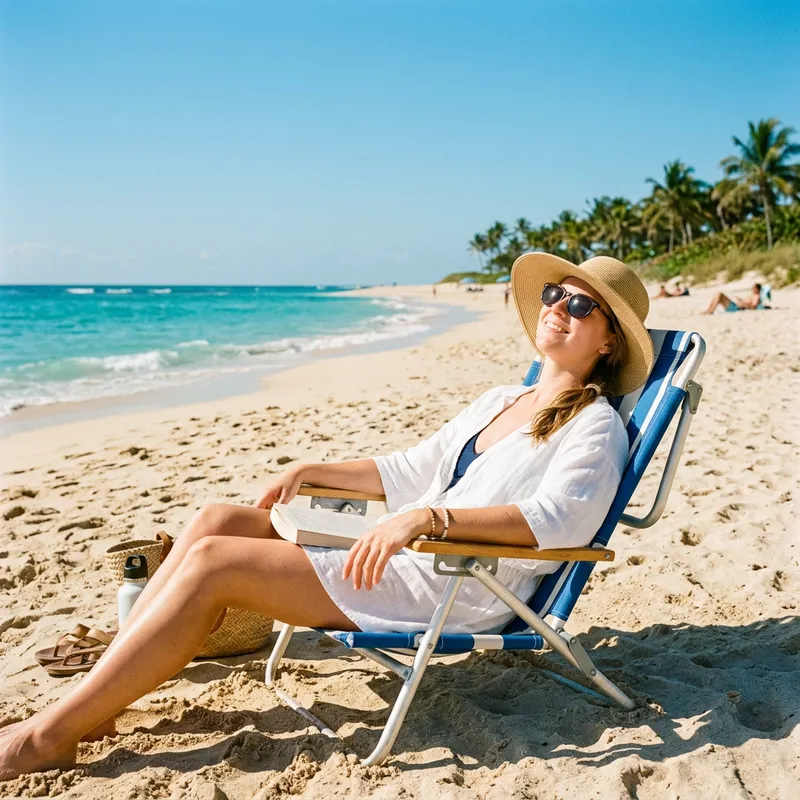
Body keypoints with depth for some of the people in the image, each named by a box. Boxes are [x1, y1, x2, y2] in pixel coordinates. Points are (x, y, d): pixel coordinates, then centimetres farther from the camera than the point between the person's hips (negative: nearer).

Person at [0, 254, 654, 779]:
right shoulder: (499, 402, 20)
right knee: (217, 520, -4)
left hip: (456, 592, -8)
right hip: (404, 562, 9)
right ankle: (98, 694, -2)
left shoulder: (594, 427, -5)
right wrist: (315, 472, 14)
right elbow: (410, 473, 24)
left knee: (212, 563, -18)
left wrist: (427, 517, -33)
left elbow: (557, 521, -24)